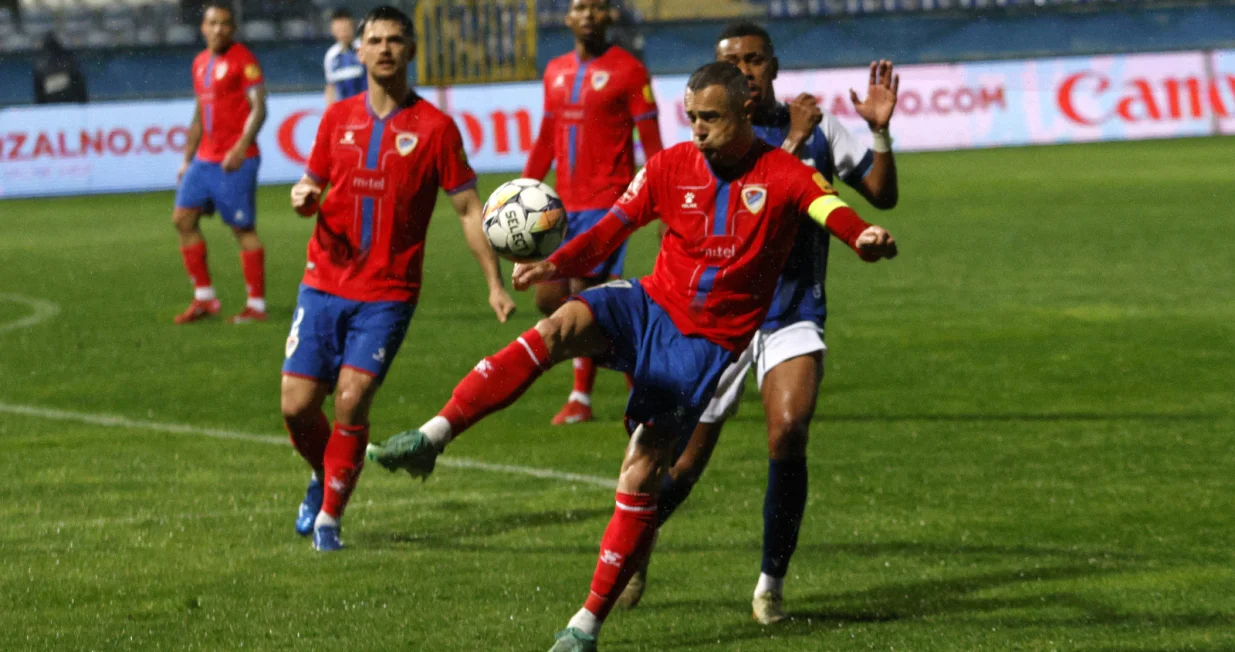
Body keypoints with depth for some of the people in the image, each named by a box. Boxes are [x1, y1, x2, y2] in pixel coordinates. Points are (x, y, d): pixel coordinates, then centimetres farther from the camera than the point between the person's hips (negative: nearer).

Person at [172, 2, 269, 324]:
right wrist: (187, 159, 21)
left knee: (243, 228, -5)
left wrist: (241, 147, -24)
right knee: (183, 218, 3)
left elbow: (258, 109, -14)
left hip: (235, 160, -8)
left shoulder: (243, 59, -8)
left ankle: (256, 305, 0)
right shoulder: (200, 63, 15)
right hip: (204, 159, 8)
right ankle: (204, 299, 10)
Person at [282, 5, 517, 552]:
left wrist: (495, 285, -5)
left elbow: (469, 209, 1)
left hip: (388, 295, -3)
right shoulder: (338, 118, 8)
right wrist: (304, 198, -7)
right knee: (297, 405, -2)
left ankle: (330, 516, 4)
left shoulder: (434, 127, -2)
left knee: (352, 401, -14)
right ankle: (323, 476, 30)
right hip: (324, 285, 3)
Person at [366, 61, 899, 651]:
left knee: (641, 477, -8)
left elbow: (832, 209, -23)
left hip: (705, 345, -3)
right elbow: (610, 231, 4)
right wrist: (554, 265, -14)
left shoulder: (784, 176, -6)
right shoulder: (672, 167, 4)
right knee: (559, 327, -29)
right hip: (649, 307, 3)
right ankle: (431, 437, -36)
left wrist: (865, 238, -47)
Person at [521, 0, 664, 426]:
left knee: (583, 295, -12)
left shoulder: (628, 71, -5)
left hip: (607, 202, -7)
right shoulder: (556, 72, 14)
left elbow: (651, 143, -6)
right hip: (566, 205, 7)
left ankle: (582, 398, -1)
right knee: (549, 297, 5)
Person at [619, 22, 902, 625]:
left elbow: (882, 195, 3)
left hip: (795, 315, 1)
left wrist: (880, 131, -11)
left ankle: (771, 584, -8)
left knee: (787, 434, -23)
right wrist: (792, 144, -27)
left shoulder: (819, 128, 3)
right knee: (686, 459, 3)